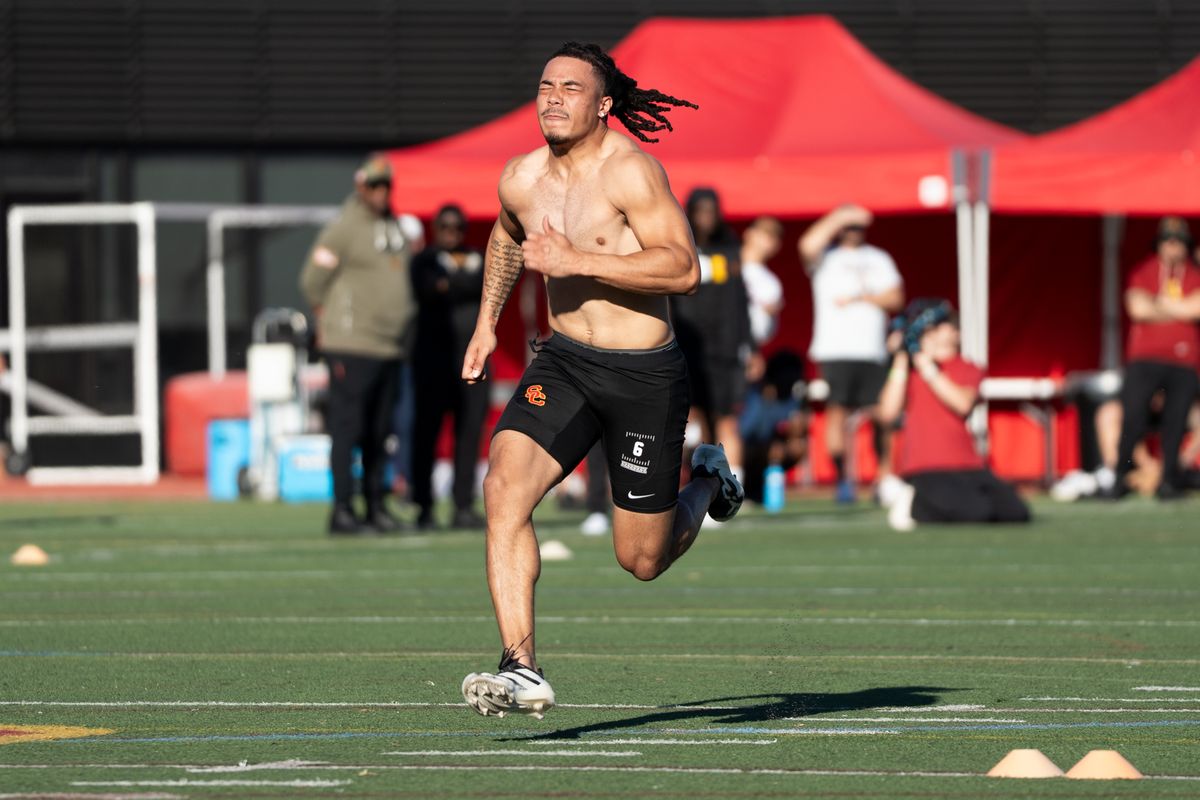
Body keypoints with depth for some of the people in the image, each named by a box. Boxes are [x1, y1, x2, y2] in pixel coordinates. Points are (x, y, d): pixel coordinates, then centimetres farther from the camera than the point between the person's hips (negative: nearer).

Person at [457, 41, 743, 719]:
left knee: (642, 560, 5)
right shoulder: (521, 179, 3)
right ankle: (522, 669, -23)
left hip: (645, 375, -5)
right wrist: (487, 322, 24)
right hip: (564, 362, 5)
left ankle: (707, 482, 39)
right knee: (505, 485, -22)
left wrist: (577, 262, -29)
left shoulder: (630, 171, -17)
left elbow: (684, 268, -26)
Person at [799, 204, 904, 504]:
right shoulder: (825, 257, 8)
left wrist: (859, 298, -4)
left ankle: (885, 479, 5)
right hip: (834, 351, -3)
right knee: (836, 411, -8)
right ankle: (842, 480, -3)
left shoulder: (878, 259, 19)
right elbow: (808, 245, -15)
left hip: (872, 352, 3)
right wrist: (838, 218, -9)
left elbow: (895, 299, 9)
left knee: (880, 413, -2)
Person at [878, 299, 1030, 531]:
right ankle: (913, 502, -3)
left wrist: (929, 371, -13)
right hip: (925, 469, -5)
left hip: (968, 467, 5)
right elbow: (888, 412, -10)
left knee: (1017, 513, -10)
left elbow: (963, 404, -12)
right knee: (978, 512, -28)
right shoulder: (908, 370, 7)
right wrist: (900, 364, -8)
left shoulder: (968, 370, 12)